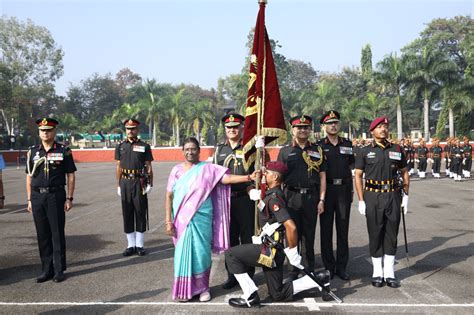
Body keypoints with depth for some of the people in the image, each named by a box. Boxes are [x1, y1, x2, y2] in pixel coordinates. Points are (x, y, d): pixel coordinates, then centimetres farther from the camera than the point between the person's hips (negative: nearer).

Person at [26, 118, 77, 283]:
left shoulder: (64, 151, 0)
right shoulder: (32, 152, 9)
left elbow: (70, 176, 0)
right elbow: (29, 177, 12)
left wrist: (69, 198, -5)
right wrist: (29, 200, 7)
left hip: (56, 196, -3)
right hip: (37, 196, 3)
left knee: (57, 234, 1)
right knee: (42, 234, 8)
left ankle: (59, 270, 11)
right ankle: (46, 269, 18)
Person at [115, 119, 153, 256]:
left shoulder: (144, 146, 2)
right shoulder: (120, 146, 8)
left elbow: (149, 167, 2)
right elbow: (118, 167, 10)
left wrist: (150, 184, -4)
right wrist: (118, 185, 6)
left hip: (140, 182, -2)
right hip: (125, 182, 2)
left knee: (140, 213, 2)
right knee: (127, 214, 6)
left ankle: (140, 245, 12)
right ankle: (131, 245, 15)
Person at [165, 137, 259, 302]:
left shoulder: (207, 168, -1)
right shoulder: (176, 170, 5)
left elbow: (227, 178, -13)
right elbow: (169, 196, 5)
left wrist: (249, 177, -27)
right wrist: (168, 220, -1)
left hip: (201, 219, -1)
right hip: (181, 220, 2)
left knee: (201, 253, 1)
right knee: (183, 254, 4)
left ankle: (203, 288, 18)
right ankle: (185, 289, 17)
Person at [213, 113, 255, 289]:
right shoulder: (219, 149, 12)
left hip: (245, 199, -3)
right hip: (225, 200, 4)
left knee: (247, 238, 3)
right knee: (230, 238, 10)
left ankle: (248, 275, 16)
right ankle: (232, 275, 21)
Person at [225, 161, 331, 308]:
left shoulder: (274, 198, -20)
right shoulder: (271, 194, 10)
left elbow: (291, 227, -28)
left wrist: (292, 253, -20)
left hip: (270, 250, -10)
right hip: (271, 249, 10)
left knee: (231, 255, -7)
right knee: (278, 295, 16)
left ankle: (250, 297, -4)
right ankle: (318, 279, 17)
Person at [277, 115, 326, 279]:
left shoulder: (317, 150, 8)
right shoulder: (285, 151, 6)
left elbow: (322, 176, 7)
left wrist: (321, 200, 1)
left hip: (311, 197, 1)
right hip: (291, 196, -1)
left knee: (309, 235, 8)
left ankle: (309, 268, 20)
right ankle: (293, 268, 15)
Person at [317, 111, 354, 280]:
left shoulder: (347, 144, 9)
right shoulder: (319, 145, 1)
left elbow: (350, 167, 15)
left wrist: (351, 189, 9)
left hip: (344, 190, 2)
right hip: (326, 190, -2)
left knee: (343, 230, 6)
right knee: (326, 229, 3)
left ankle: (341, 266, 15)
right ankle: (328, 267, 13)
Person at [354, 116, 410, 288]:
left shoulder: (397, 150, 9)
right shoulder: (365, 152, 2)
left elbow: (404, 173, 14)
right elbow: (358, 176, 0)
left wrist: (406, 195, 5)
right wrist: (361, 200, -6)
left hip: (393, 196, 2)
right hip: (373, 197, -2)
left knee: (391, 234, 6)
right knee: (375, 234, 4)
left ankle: (389, 273, 16)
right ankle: (377, 272, 16)